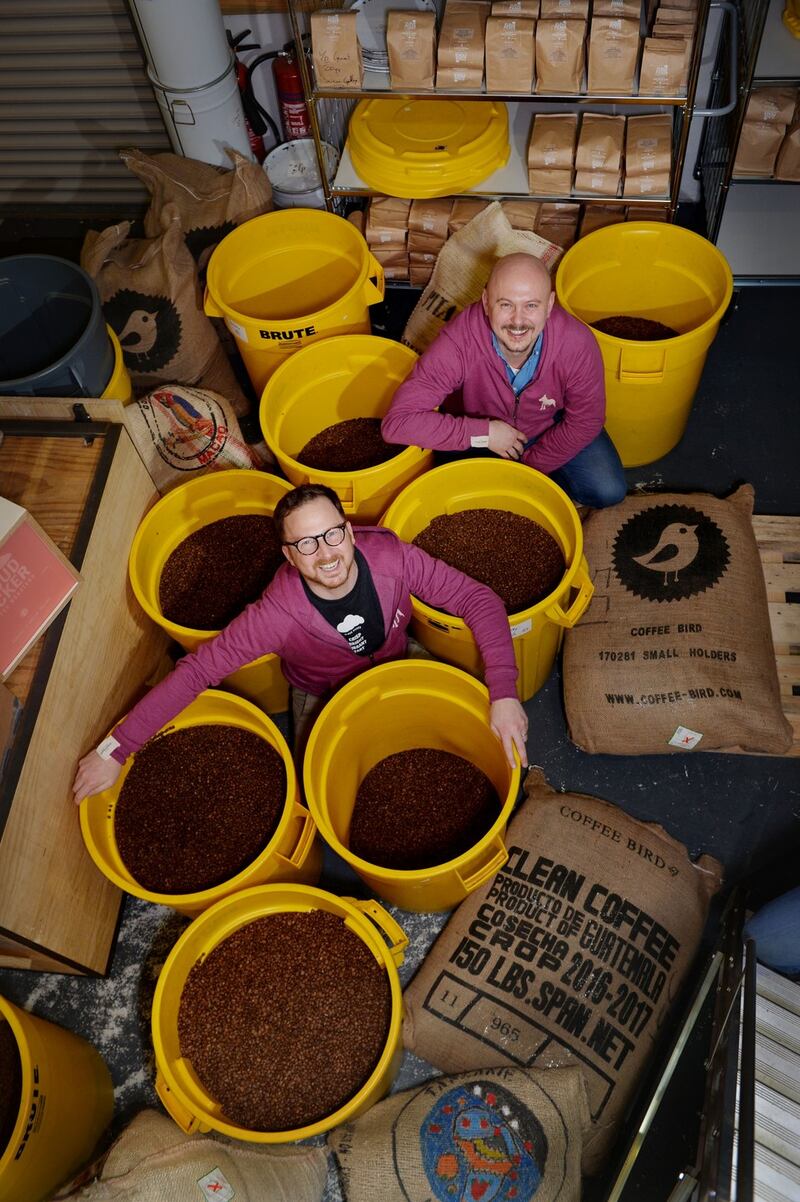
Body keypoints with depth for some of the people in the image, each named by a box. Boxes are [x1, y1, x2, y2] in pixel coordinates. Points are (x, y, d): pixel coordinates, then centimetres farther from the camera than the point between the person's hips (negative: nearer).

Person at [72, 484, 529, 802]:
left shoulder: (390, 556, -30)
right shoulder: (277, 615, -35)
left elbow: (479, 599, -26)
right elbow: (196, 671, -31)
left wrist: (504, 694, -38)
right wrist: (115, 749, -33)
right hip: (324, 697, -2)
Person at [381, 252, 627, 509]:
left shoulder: (578, 343, -31)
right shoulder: (458, 342, -37)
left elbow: (585, 422, -14)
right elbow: (397, 421, -41)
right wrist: (484, 433, -39)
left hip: (551, 427, 1)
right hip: (474, 436, -1)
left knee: (608, 491, -13)